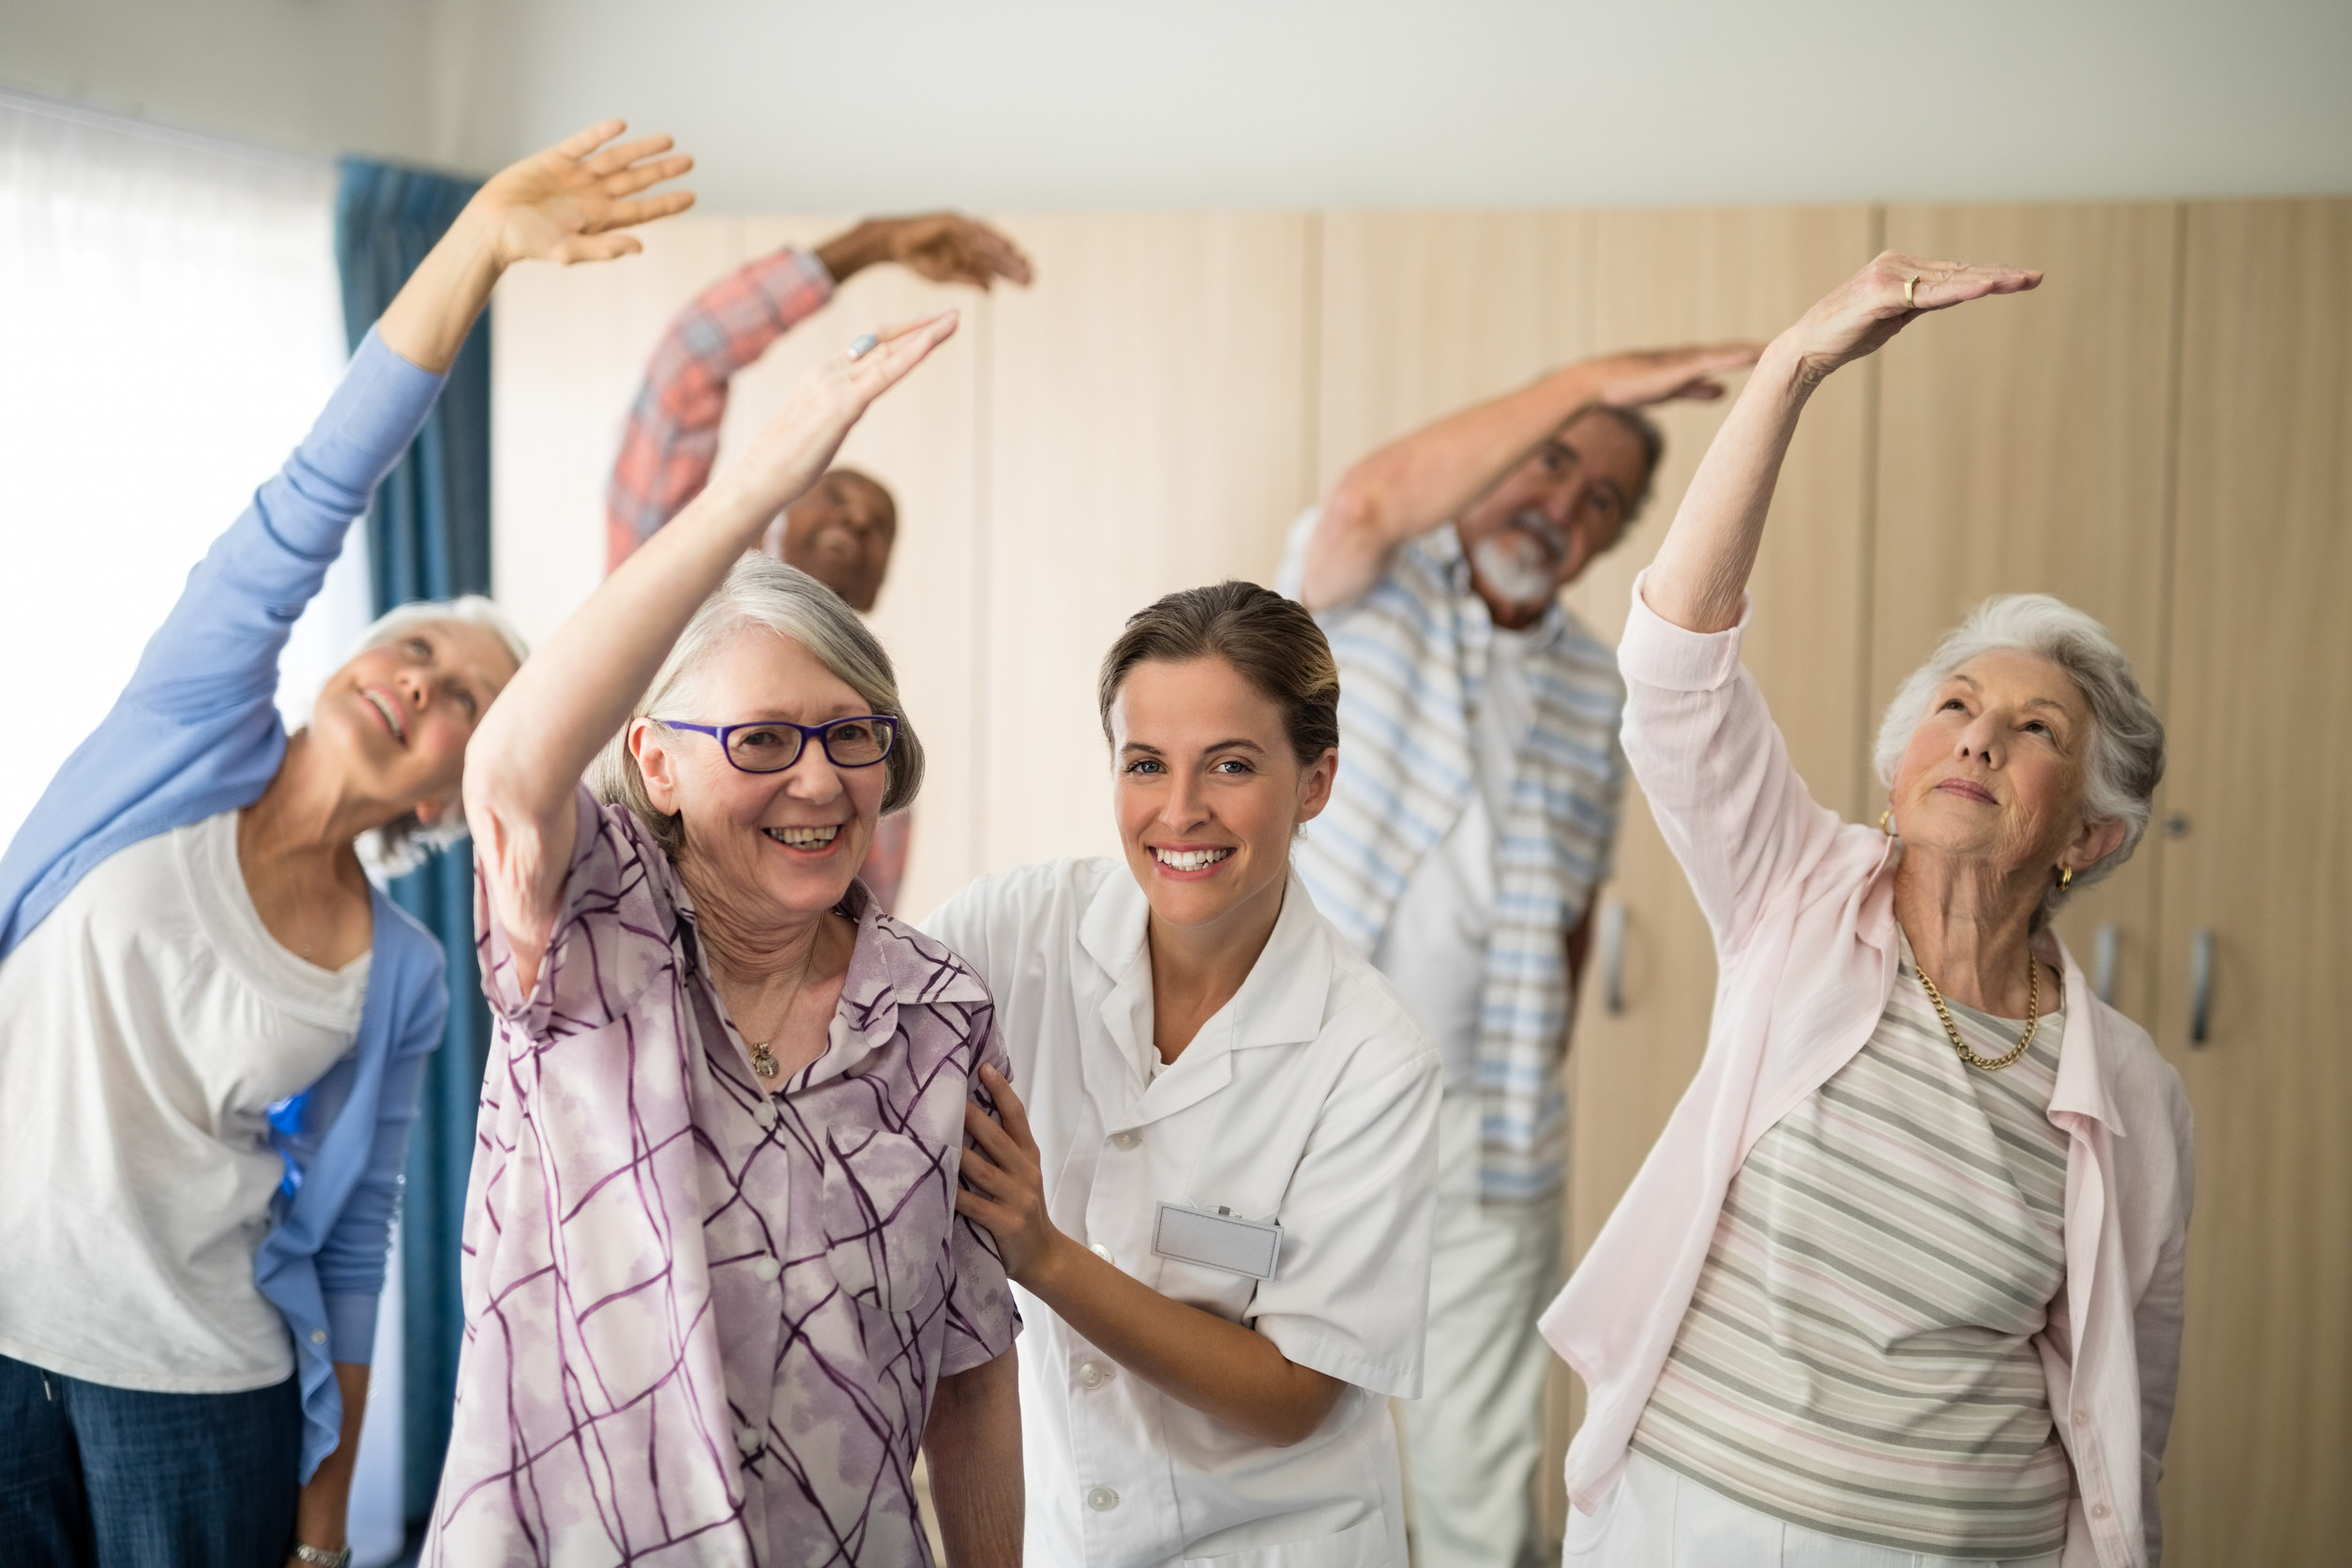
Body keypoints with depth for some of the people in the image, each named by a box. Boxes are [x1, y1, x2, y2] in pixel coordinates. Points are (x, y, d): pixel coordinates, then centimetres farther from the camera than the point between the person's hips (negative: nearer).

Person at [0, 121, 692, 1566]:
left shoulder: (401, 982, 0)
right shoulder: (189, 739, -3)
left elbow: (350, 1248, 6)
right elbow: (314, 501, -14)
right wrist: (481, 236, -24)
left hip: (200, 1391, 1)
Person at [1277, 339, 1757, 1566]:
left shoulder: (1595, 691, 11)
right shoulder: (1370, 592, -3)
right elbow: (1368, 505, -27)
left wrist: (1533, 1088, 7)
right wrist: (1595, 381, -30)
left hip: (1481, 1135, 4)